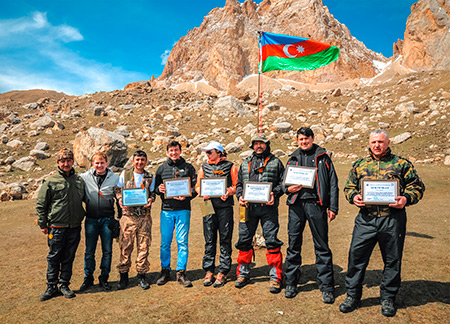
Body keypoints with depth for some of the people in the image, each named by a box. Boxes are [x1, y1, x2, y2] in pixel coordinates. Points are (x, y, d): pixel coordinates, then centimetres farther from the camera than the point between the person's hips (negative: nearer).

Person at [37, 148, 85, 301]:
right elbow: (41, 204, 0)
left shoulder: (79, 180, 6)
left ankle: (64, 285, 26)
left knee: (69, 258, 12)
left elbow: (85, 199, 19)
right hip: (57, 227, -3)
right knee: (54, 258, 8)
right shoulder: (50, 181, -5)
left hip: (74, 227, 3)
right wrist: (42, 224, -1)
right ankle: (51, 287, 23)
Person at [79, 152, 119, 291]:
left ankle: (104, 278, 22)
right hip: (91, 219, 0)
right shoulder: (85, 177, 0)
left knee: (107, 251, 7)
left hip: (107, 219, 0)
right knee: (89, 251, 9)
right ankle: (88, 278, 26)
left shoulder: (114, 178, 0)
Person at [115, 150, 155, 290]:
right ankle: (123, 276, 16)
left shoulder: (150, 177, 10)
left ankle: (141, 276, 16)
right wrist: (120, 199, -7)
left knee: (143, 246, 4)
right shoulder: (125, 174, 7)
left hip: (145, 216, 1)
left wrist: (150, 199, -7)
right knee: (125, 246, 2)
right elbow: (118, 189, 12)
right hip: (128, 215, -1)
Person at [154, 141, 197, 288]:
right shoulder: (162, 168, 13)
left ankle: (181, 273, 11)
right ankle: (165, 271, 21)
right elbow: (155, 186, 16)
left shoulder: (188, 167, 8)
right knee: (165, 242, 6)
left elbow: (195, 187, 3)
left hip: (183, 209, -1)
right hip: (166, 209, 2)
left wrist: (186, 196, -15)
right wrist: (159, 189, -7)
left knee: (183, 242, 0)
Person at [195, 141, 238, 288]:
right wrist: (203, 193, -2)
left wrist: (228, 192, -14)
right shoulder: (204, 168, 14)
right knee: (209, 240, 7)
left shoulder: (230, 167, 4)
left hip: (225, 207, -3)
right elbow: (198, 186, 17)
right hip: (209, 206, 3)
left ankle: (223, 272, 11)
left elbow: (236, 186, 3)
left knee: (225, 240, 2)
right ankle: (209, 271, 17)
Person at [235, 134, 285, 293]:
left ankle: (275, 277, 9)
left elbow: (282, 182, 5)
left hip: (268, 207, -3)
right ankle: (243, 273, 24)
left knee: (272, 240, -3)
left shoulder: (275, 162, 9)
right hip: (248, 207, 3)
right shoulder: (245, 163, 18)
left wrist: (274, 194, -12)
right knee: (244, 240, 7)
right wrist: (240, 196, 1)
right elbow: (239, 183, 19)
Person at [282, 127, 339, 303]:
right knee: (294, 244, 6)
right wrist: (288, 188, -2)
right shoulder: (292, 159, 17)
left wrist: (333, 207, 0)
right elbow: (283, 182, 21)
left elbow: (333, 183, 8)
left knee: (322, 246, 2)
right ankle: (291, 283, 20)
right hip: (296, 204, 2)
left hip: (316, 204, -2)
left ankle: (327, 287, 13)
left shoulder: (323, 157, 10)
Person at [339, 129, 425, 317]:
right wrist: (354, 196, -5)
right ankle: (352, 296, 18)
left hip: (393, 219, -1)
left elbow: (417, 187, 6)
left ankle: (388, 298, 31)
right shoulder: (359, 165, 12)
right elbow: (349, 187, 17)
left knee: (392, 260, 11)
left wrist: (406, 199, -13)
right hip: (366, 219, 1)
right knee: (356, 256, 1)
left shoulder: (401, 164, 5)